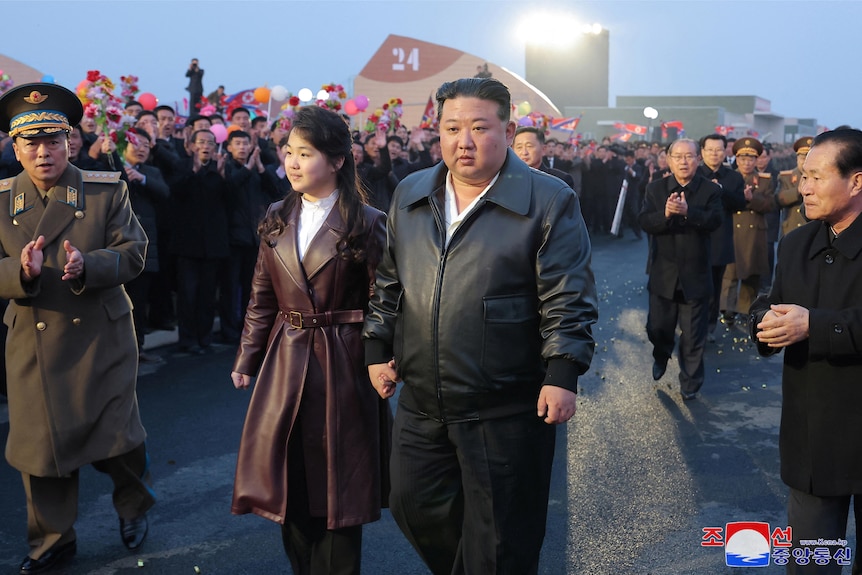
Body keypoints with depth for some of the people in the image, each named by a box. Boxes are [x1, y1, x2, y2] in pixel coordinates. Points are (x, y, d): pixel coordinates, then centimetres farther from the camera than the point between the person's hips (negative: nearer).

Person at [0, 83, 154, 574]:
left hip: (102, 338, -1)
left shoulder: (107, 190, -1)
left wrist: (86, 266, -24)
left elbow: (133, 253, -6)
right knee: (42, 442, 8)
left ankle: (134, 506, 35)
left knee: (117, 435, 4)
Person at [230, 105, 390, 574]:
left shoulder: (368, 224, -7)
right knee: (289, 485, 11)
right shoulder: (277, 219, 8)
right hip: (284, 362, 5)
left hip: (343, 364, -4)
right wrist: (246, 359, 7)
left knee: (338, 487, 6)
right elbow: (261, 299, 11)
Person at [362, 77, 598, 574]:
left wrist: (563, 374, -17)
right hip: (421, 406, 5)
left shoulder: (549, 202, -8)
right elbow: (388, 284, 15)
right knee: (416, 509, 18)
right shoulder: (409, 196, 8)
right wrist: (378, 350, 11)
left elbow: (568, 300, -10)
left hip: (505, 413, -5)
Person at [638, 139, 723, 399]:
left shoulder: (711, 190, -4)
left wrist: (687, 211, -35)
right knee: (657, 328, 13)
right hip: (663, 273, 2)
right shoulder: (656, 189, 1)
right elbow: (644, 221, -10)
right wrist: (665, 214, -30)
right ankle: (661, 357, 46)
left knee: (694, 335, 7)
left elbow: (714, 220, -19)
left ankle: (690, 382, 24)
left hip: (695, 275, -1)